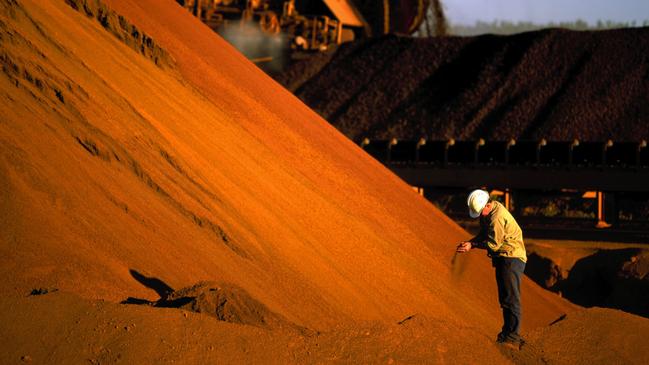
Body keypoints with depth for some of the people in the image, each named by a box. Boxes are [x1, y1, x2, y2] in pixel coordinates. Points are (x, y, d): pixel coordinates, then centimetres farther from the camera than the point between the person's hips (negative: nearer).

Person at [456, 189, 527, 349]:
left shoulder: (497, 217, -23)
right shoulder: (488, 212, 9)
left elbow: (493, 244, -21)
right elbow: (485, 234, 17)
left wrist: (472, 245, -15)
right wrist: (469, 242, 1)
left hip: (511, 258, -11)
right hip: (503, 258, 11)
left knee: (510, 298, -12)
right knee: (505, 298, 15)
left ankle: (512, 337, -14)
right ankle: (508, 333, 22)